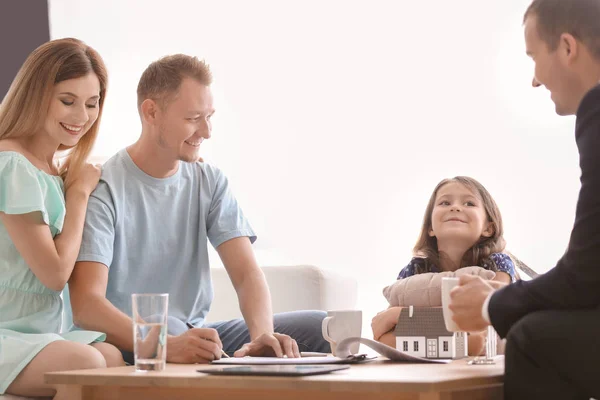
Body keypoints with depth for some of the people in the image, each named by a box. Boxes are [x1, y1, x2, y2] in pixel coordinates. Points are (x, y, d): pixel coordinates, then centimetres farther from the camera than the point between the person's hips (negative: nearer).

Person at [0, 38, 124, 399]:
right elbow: (54, 272, -13)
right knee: (86, 363, -34)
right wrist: (79, 192, -3)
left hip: (40, 334, 8)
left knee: (113, 356, -23)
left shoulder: (56, 169, 15)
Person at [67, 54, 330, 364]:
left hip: (196, 336, 6)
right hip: (126, 344, -6)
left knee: (319, 328, -11)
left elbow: (246, 274, -3)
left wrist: (262, 336, -26)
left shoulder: (210, 182, 8)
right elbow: (85, 304, -24)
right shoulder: (104, 189, -13)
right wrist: (168, 346, -41)